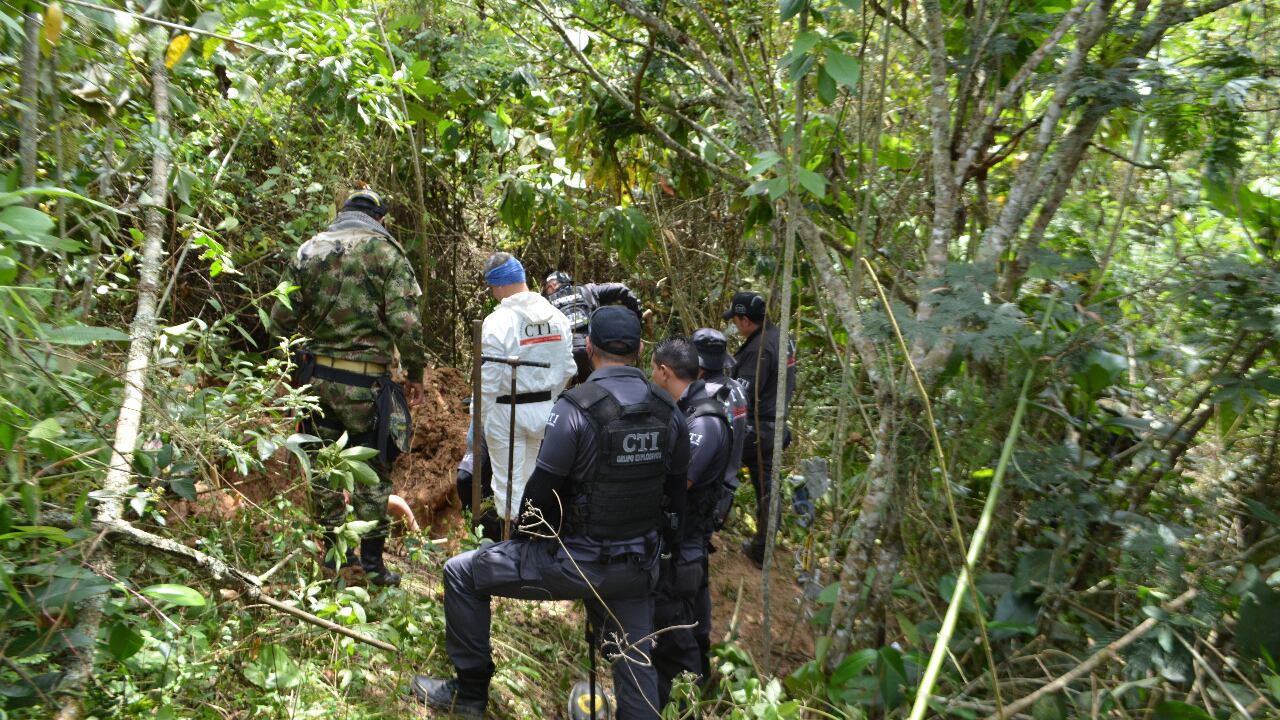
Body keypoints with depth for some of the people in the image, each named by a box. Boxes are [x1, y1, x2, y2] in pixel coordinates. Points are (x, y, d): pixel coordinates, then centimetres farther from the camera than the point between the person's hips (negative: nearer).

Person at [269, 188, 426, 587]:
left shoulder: (309, 249, 8)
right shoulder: (386, 250, -5)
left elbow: (281, 318, 5)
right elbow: (405, 322, -14)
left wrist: (295, 365, 18)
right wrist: (415, 374, -4)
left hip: (316, 375, 4)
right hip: (366, 381, -4)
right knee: (372, 474, 6)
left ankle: (332, 552, 29)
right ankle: (371, 565, 13)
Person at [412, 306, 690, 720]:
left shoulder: (575, 409, -19)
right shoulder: (668, 411, -1)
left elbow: (539, 493, -14)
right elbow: (676, 489, 8)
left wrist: (525, 534, 8)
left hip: (580, 562, -5)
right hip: (641, 566, 5)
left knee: (461, 574, 11)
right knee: (634, 662, 19)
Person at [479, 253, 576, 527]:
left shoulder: (497, 321, -16)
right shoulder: (557, 316, 1)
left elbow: (489, 380, -14)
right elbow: (567, 369, 5)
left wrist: (486, 420, -3)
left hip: (507, 411, -5)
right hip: (546, 409, 5)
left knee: (509, 486, 7)